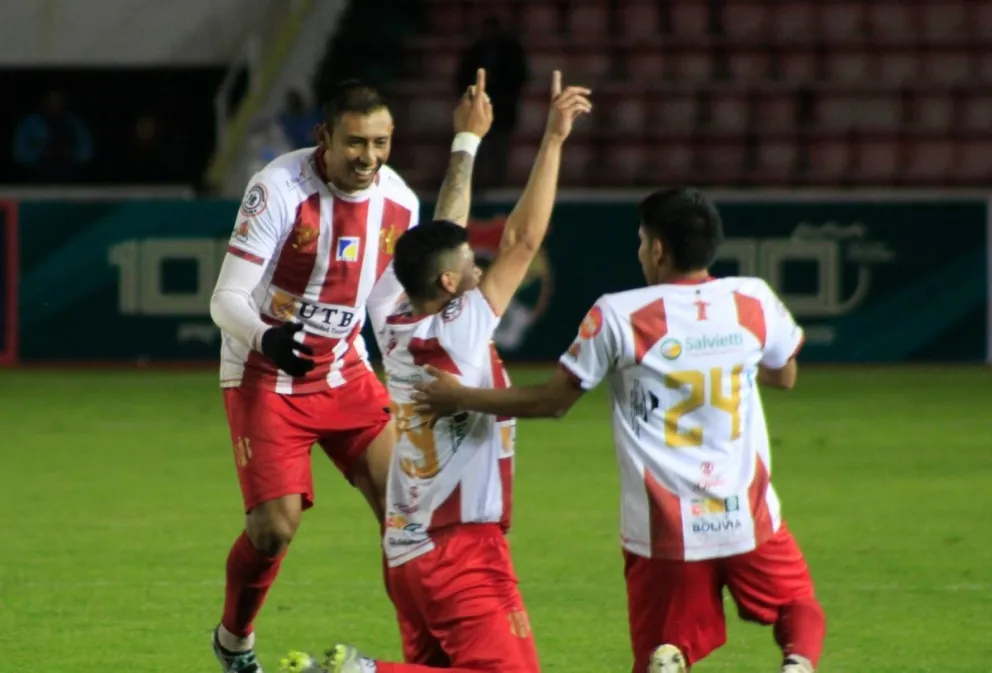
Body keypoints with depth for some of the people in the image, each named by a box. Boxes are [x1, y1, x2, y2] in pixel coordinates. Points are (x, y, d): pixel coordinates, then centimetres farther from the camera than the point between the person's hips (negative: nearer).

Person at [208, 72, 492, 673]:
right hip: (266, 376, -5)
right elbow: (227, 298, -22)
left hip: (346, 374, 5)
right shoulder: (280, 190, -20)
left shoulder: (399, 202, -2)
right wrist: (265, 338, -41)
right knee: (277, 523, -13)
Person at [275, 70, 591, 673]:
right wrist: (553, 140, -10)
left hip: (408, 550, 9)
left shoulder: (397, 330, 6)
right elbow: (524, 240, -13)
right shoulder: (460, 332, -13)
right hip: (463, 550, -9)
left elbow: (442, 242, 18)